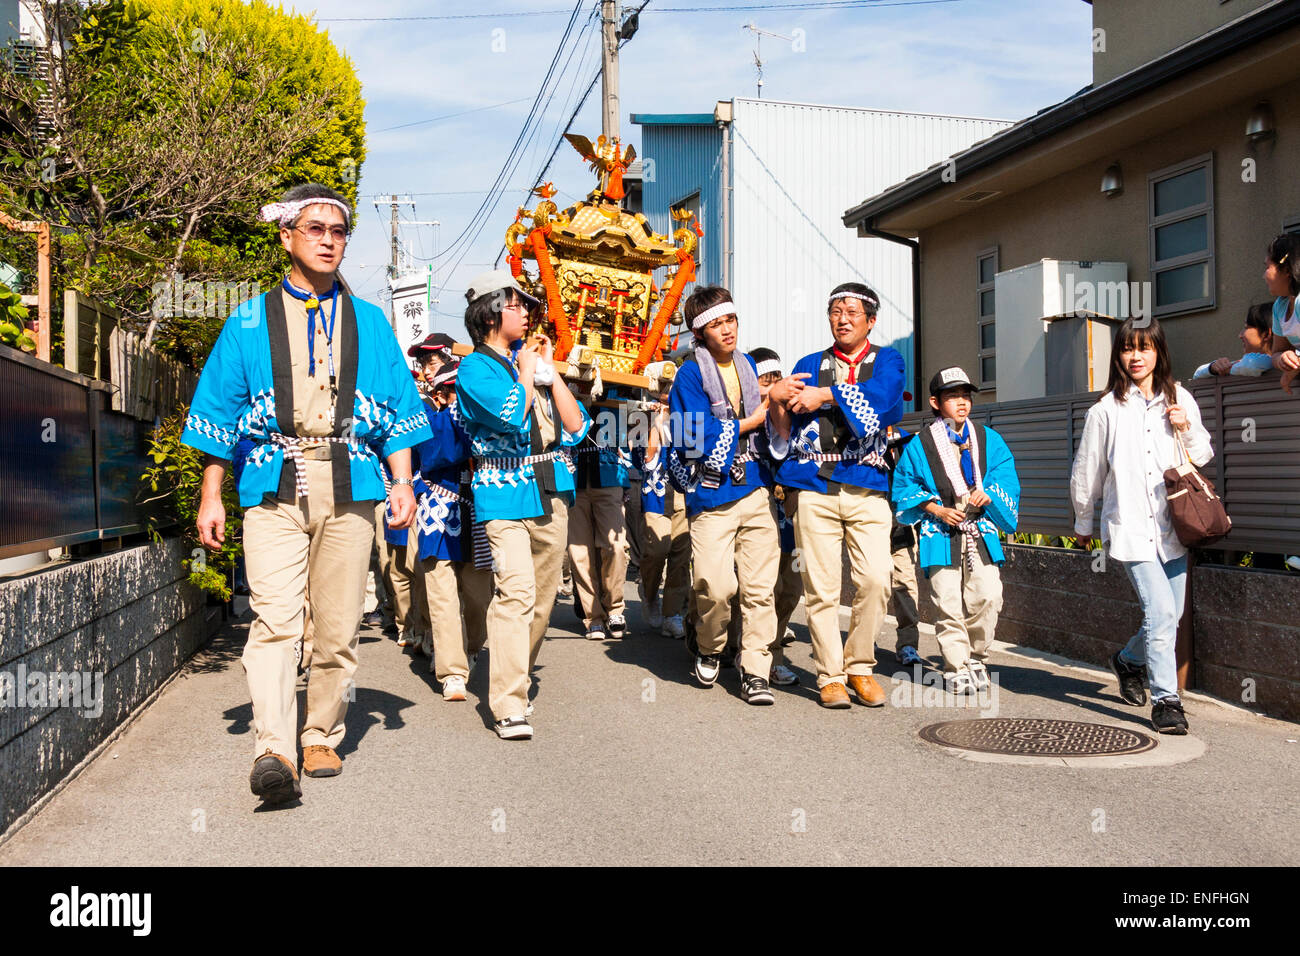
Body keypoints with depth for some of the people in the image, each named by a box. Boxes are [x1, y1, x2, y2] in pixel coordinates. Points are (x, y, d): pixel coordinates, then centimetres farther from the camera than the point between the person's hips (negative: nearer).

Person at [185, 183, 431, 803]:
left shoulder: (369, 323, 16)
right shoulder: (249, 323, 12)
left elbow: (397, 410, 15)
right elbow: (218, 411, 12)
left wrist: (403, 482, 3)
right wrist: (211, 497, 7)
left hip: (349, 488, 2)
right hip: (273, 486, -1)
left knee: (337, 626, 4)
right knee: (273, 618, -16)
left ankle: (323, 739, 18)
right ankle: (274, 751, -22)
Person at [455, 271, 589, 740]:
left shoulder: (533, 358, 17)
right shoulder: (475, 367, -2)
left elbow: (576, 425, 8)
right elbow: (511, 415, -20)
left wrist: (549, 368, 5)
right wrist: (527, 370, -4)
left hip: (551, 494, 7)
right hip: (505, 494, -7)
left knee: (542, 598, 10)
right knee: (516, 591, -19)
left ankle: (517, 678, 28)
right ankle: (509, 707, -19)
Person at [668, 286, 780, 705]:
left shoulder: (747, 365, 15)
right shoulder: (690, 375, -5)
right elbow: (700, 438, -15)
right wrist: (752, 421, -5)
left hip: (756, 491, 5)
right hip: (712, 495, -5)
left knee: (760, 586, 2)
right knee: (716, 586, -12)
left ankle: (754, 672, 11)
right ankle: (709, 650, 18)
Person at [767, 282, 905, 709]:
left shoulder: (887, 360, 14)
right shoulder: (809, 365, 18)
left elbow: (880, 398, -10)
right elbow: (786, 430, 8)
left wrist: (823, 396, -10)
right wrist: (777, 400, -12)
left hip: (867, 489, -1)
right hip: (815, 489, 1)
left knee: (876, 580, -11)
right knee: (821, 586, -3)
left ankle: (859, 666, 7)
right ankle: (830, 675, 7)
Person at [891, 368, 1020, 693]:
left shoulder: (988, 439, 12)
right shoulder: (920, 445, 4)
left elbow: (1007, 478, 11)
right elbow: (904, 490, 6)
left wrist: (988, 495, -9)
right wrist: (936, 509, -7)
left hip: (981, 532, 2)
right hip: (941, 534, -2)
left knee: (987, 597, -8)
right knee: (948, 603, -6)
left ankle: (976, 659, 13)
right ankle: (956, 669, 5)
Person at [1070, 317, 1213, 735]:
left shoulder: (1179, 400, 8)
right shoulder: (1106, 410, -3)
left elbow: (1203, 456, 16)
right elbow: (1086, 472, 7)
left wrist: (1187, 429, -4)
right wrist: (1083, 523, 15)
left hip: (1173, 526, 4)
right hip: (1131, 527, -4)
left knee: (1169, 615, 10)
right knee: (1160, 611, -14)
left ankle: (1129, 660, 38)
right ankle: (1166, 701, -5)